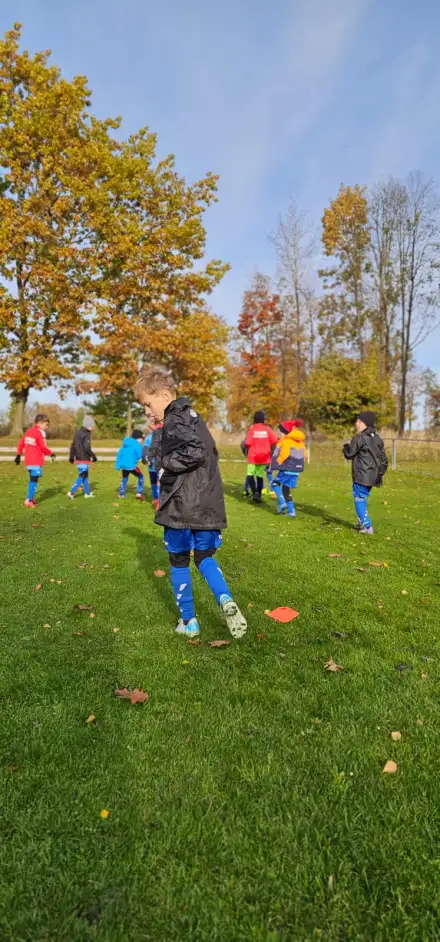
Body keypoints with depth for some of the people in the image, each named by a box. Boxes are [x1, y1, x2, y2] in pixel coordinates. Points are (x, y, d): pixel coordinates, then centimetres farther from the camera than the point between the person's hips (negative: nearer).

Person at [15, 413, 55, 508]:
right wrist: (52, 454, -1)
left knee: (32, 480, 17)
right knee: (34, 480, -4)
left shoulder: (28, 431, 12)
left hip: (28, 461, 8)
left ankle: (31, 498, 19)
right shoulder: (39, 433, -13)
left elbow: (21, 443, 14)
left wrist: (18, 455, 20)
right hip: (36, 462, -8)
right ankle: (29, 500, -4)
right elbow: (43, 447, -14)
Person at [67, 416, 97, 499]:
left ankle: (87, 493, 25)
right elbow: (86, 448, -21)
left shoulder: (78, 432, 12)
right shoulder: (86, 434, -15)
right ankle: (71, 492, -9)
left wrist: (72, 456, 22)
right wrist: (93, 455, -10)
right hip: (84, 459, -9)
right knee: (81, 477, -5)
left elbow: (73, 445, 16)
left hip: (78, 458, 9)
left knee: (85, 476, 17)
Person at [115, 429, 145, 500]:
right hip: (131, 466, -6)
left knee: (124, 478, 27)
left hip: (123, 465, 6)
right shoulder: (137, 445, -10)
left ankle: (121, 494, 27)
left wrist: (117, 464, 12)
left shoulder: (125, 443, 11)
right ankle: (139, 493, 3)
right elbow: (139, 456, -10)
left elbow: (120, 453, 10)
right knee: (140, 477, 12)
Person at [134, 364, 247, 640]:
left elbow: (195, 452, -26)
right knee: (205, 557, 17)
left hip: (181, 506, -7)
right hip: (208, 505, 8)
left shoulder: (174, 420, -11)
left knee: (179, 562, 10)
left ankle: (189, 621, 19)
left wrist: (166, 465, -13)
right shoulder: (193, 416, 16)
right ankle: (225, 599, -7)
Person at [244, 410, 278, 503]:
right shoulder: (267, 429, -5)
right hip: (264, 457, 2)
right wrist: (268, 446, 10)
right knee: (260, 476, 13)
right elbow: (275, 440, -8)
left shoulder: (252, 429, -9)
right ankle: (259, 495, 16)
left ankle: (255, 493, -14)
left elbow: (248, 443, -15)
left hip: (253, 457, -2)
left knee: (250, 476, 6)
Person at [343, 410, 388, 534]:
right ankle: (361, 523, 29)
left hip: (361, 475, -8)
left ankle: (367, 526, -5)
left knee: (359, 499, -1)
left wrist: (346, 446, 13)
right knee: (363, 498, 20)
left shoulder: (360, 438, -14)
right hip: (372, 476, 8)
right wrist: (379, 474, 22)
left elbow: (349, 454, -8)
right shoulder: (378, 439, 12)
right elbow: (384, 460, 14)